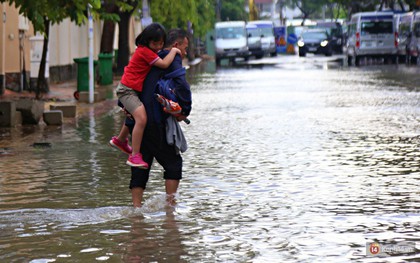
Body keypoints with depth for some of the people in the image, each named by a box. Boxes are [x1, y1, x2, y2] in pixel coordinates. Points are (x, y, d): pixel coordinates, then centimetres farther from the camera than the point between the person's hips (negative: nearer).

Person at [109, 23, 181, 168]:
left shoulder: (146, 50, 9)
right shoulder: (145, 51, -21)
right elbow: (164, 64, -25)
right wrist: (173, 51, -12)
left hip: (132, 89, 11)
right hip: (127, 89, -11)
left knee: (134, 116, 34)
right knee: (141, 118, -26)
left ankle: (120, 140, 59)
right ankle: (135, 156, -27)